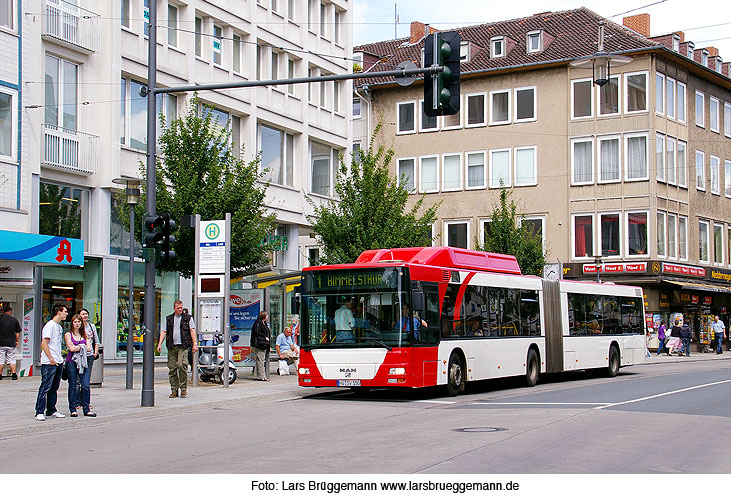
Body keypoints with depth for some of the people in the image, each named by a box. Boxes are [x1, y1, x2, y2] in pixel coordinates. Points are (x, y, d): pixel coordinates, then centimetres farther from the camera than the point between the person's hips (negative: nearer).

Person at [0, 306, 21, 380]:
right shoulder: (14, 320, -1)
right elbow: (17, 333, 3)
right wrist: (16, 341, 15)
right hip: (11, 343, 0)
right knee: (12, 360, 6)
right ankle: (14, 374, 1)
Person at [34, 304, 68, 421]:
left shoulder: (59, 327, 17)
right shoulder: (50, 326, -11)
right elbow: (44, 344, -16)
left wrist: (59, 359, 16)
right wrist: (51, 359, -19)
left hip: (58, 362, 9)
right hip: (49, 363, -9)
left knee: (54, 387, 12)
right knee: (45, 387, -9)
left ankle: (51, 410, 19)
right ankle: (39, 412, -7)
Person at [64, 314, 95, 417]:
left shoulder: (84, 335, 16)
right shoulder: (68, 335, 6)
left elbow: (89, 348, 4)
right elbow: (71, 348, -8)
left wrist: (77, 348, -3)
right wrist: (82, 347, 0)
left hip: (83, 362, 3)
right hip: (72, 362, -2)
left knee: (86, 386, -6)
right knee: (72, 386, 1)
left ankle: (86, 410, -1)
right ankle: (73, 410, 7)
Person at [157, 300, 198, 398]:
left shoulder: (188, 318, 9)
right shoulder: (168, 319, 16)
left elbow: (192, 330, 3)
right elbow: (164, 331, 13)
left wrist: (195, 344, -8)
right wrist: (160, 344, 0)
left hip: (183, 346, -3)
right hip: (172, 347, 3)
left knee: (181, 365, -20)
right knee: (172, 368, 1)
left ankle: (183, 388, -9)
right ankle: (174, 390, 9)